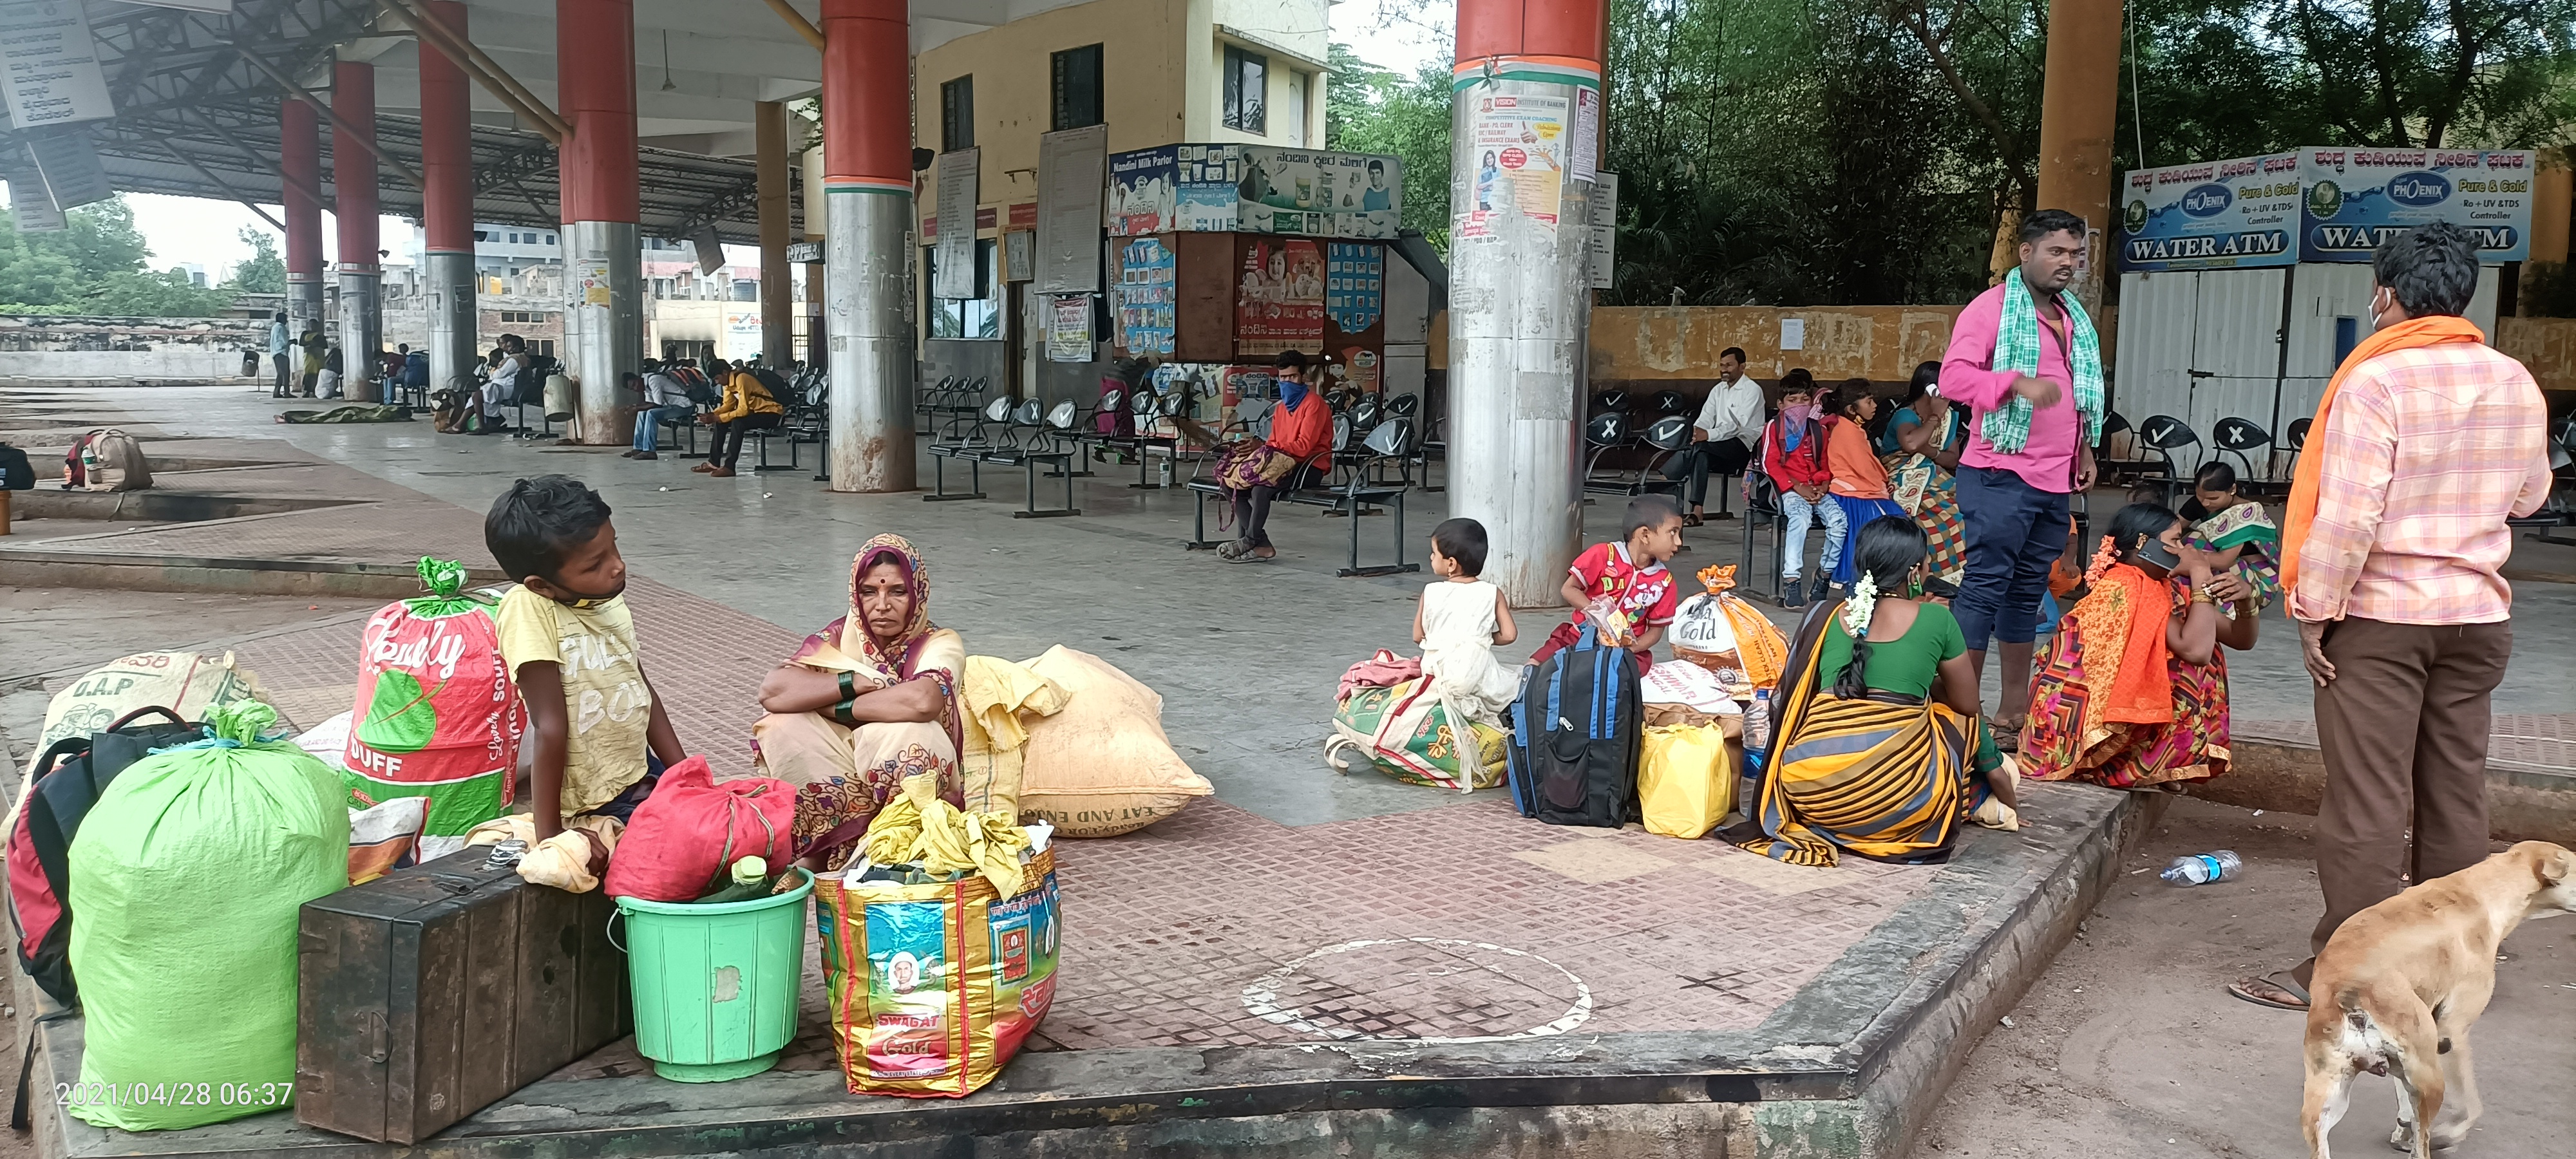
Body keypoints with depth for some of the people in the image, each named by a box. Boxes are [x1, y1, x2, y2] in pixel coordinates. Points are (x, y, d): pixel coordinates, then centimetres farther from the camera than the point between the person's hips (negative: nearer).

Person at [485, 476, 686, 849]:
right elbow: (551, 729, -24)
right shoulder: (529, 609, -22)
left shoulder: (612, 602, 0)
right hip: (598, 804, -7)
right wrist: (549, 837, -21)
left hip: (645, 774, 7)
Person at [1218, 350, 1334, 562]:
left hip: (1310, 466, -8)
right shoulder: (1281, 407, 20)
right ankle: (1261, 545, -19)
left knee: (1261, 488, -32)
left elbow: (1303, 446, -17)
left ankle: (1250, 541, -17)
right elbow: (1274, 443, 17)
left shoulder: (1314, 404, -7)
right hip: (1283, 464, 8)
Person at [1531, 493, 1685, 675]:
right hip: (1579, 636, -1)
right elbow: (1568, 589, -6)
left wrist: (1632, 648, -16)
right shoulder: (1604, 555, -10)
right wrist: (1595, 609, -21)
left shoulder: (1664, 583, -3)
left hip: (1625, 650, 1)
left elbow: (1656, 630, 3)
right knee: (1535, 667, -18)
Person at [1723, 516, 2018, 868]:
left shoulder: (1824, 615, 8)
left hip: (1812, 796, 2)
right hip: (1896, 796, -2)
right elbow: (1967, 703, 12)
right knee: (1963, 720, 26)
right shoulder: (1935, 619, 1)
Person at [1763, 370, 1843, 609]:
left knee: (1839, 519, -23)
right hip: (1788, 489, -4)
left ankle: (1825, 575, -7)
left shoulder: (1818, 429, 17)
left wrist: (1823, 486, -3)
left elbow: (1825, 463, 18)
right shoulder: (1774, 427, 4)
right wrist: (1797, 488, -13)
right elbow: (1770, 464, -5)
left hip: (1816, 490, 4)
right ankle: (1791, 582, -36)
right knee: (1801, 517, -35)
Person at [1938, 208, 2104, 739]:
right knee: (1985, 584, -8)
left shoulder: (2074, 319, 19)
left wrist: (2085, 449, 21)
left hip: (2056, 480, 8)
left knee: (2028, 590, 12)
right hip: (2001, 475, -8)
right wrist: (2019, 382, -29)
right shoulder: (1992, 307, -6)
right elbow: (1954, 376, -17)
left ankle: (2015, 706, 19)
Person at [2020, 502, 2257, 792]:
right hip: (2074, 721, -9)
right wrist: (2201, 575, -20)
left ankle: (2150, 761, 7)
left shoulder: (2164, 587, 8)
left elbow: (2241, 640, 10)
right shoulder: (2125, 587, -19)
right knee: (2192, 668, -15)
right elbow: (2195, 650, -29)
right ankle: (2134, 767, -4)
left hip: (2106, 704, 9)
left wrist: (2245, 600, -11)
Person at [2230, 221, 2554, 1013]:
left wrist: (2314, 610, -13)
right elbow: (2529, 496, 17)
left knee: (2367, 799, -1)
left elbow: (2349, 515, -20)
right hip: (2478, 617, 6)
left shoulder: (2376, 380, -16)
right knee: (2456, 792, 14)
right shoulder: (2516, 384, 4)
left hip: (2380, 616, -6)